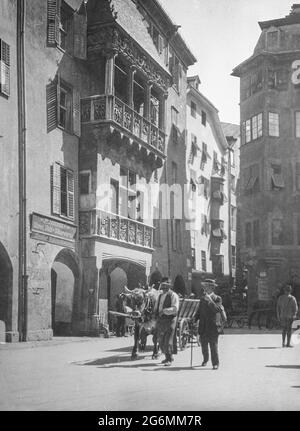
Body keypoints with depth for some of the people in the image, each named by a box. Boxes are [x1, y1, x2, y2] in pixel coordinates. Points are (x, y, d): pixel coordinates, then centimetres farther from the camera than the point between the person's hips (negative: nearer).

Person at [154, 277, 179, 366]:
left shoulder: (173, 295, -5)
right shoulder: (160, 296, 18)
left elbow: (175, 308, -17)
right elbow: (156, 307, 27)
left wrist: (164, 311, -25)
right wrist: (156, 313, 8)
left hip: (169, 320, -7)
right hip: (160, 321, 7)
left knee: (168, 341, -9)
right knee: (161, 341, 10)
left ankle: (169, 360, 0)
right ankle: (168, 357, 26)